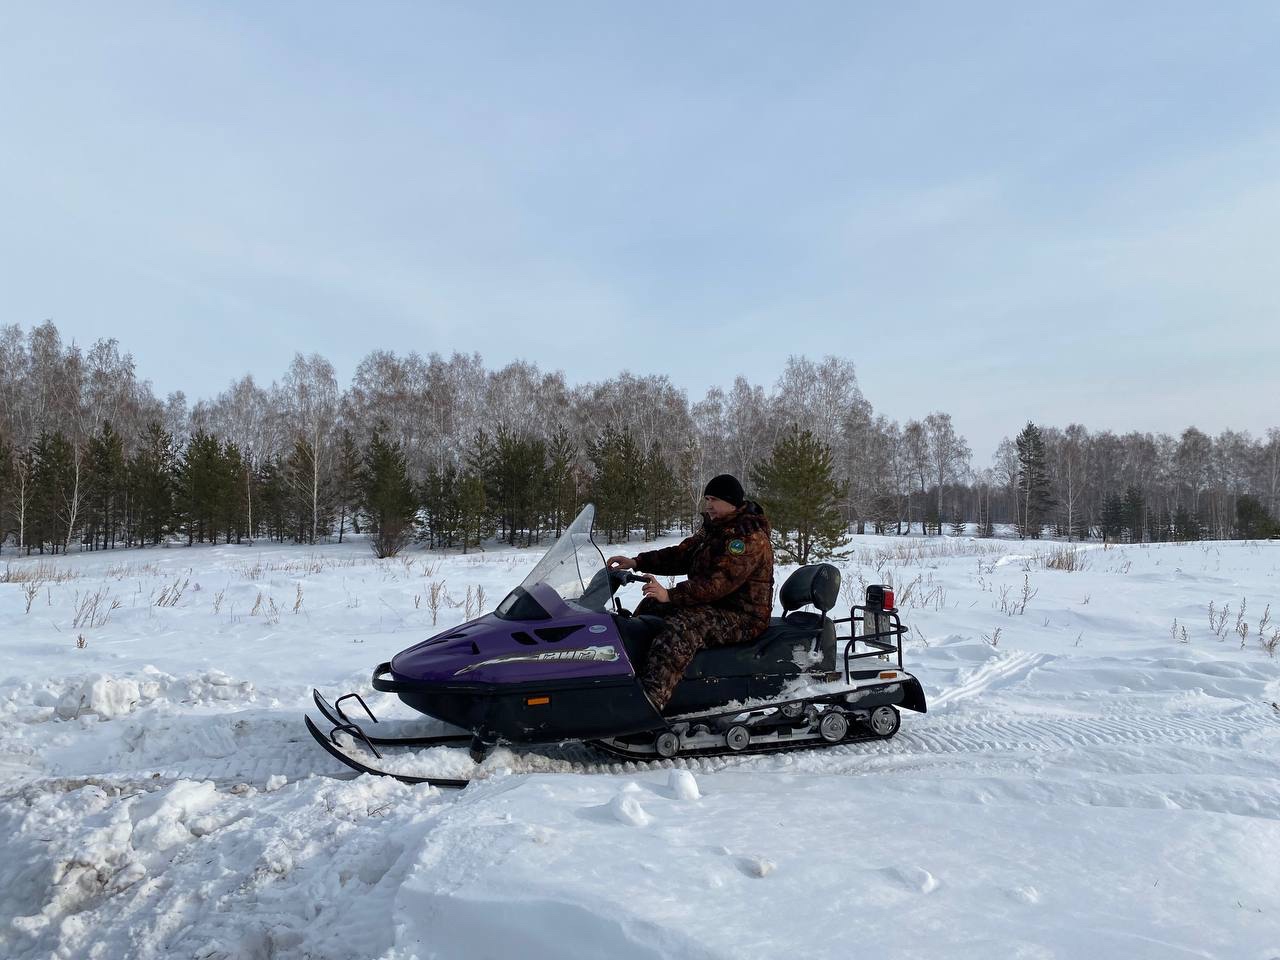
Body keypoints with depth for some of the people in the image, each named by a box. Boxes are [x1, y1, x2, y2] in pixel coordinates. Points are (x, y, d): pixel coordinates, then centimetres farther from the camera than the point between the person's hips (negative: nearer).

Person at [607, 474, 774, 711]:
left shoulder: (749, 538, -19)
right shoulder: (714, 529, 13)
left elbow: (719, 582, -29)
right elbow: (681, 554, 11)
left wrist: (671, 595, -34)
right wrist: (637, 562, -1)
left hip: (742, 616, -11)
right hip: (712, 603, 11)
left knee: (681, 626, -35)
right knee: (650, 606, 9)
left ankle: (650, 699, -45)